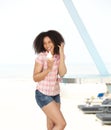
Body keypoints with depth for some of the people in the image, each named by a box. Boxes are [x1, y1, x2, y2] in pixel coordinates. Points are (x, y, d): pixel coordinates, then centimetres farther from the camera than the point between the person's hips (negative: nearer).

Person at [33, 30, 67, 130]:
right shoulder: (41, 56, -18)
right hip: (43, 95, -6)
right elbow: (35, 78, -16)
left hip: (55, 94, 6)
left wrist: (61, 53, -17)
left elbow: (62, 73, -17)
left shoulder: (60, 56, -1)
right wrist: (48, 69, -32)